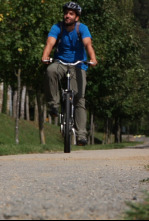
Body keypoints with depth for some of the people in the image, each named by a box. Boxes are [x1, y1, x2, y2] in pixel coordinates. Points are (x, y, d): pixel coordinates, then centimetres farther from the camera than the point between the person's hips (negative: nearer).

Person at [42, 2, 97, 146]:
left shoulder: (82, 28, -9)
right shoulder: (57, 28, -6)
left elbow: (88, 44, -25)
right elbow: (50, 42, -22)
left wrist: (93, 59, -45)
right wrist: (45, 57, -43)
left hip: (78, 65, -1)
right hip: (60, 62, 1)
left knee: (79, 99, -12)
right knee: (50, 71, -36)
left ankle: (81, 135, -12)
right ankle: (54, 104, -22)